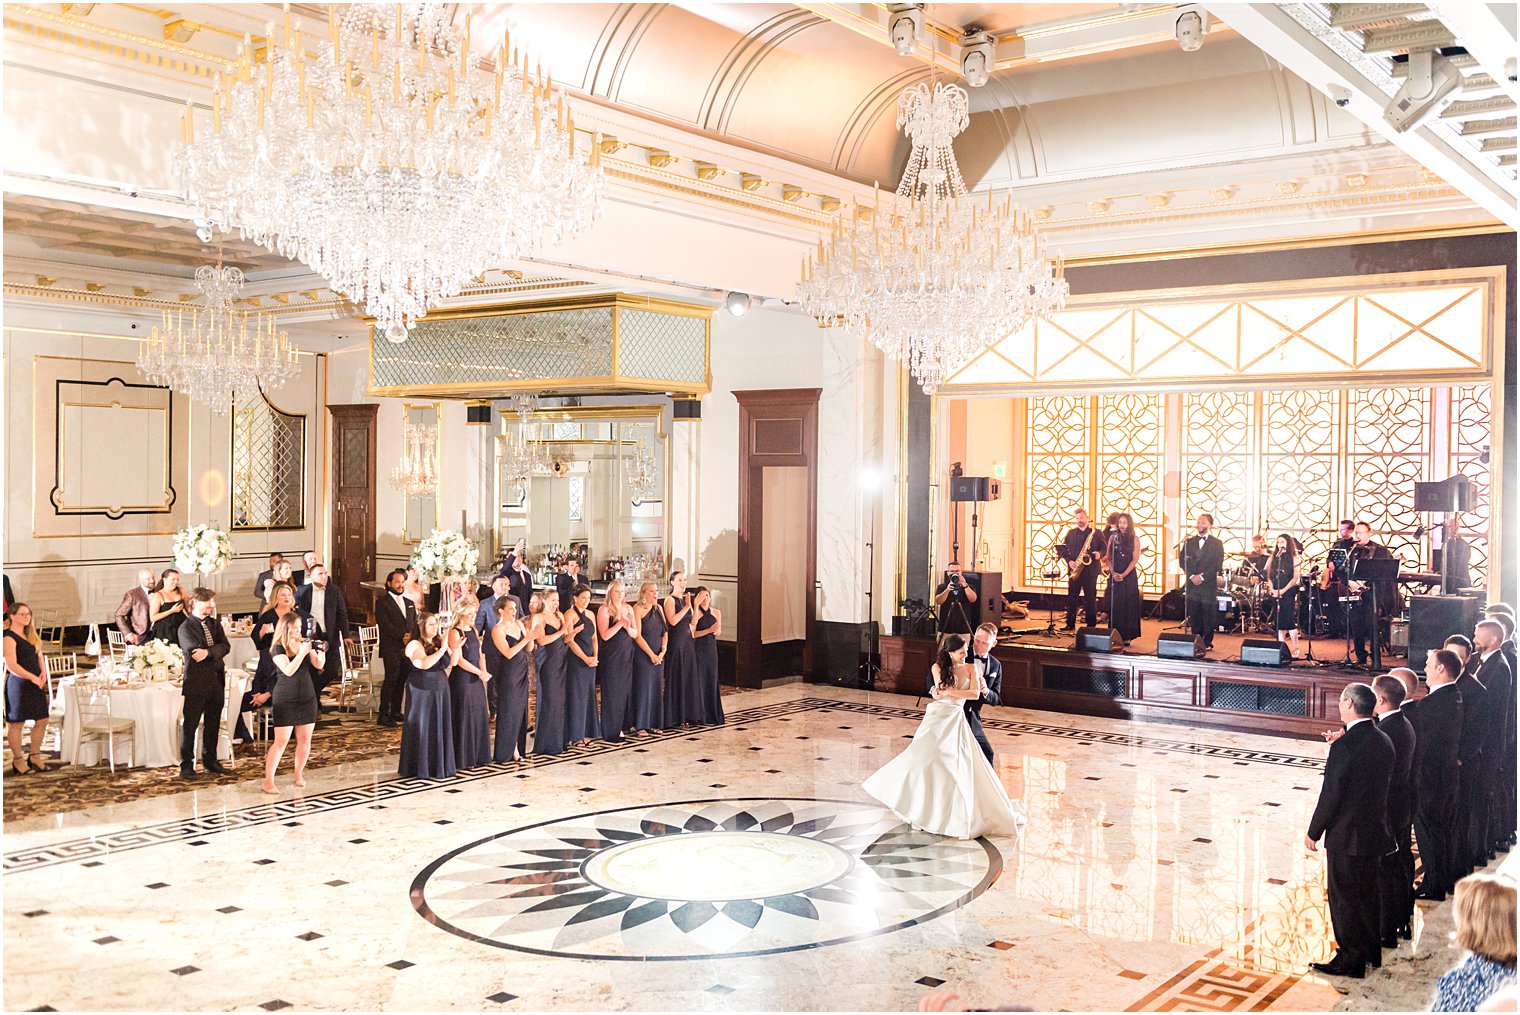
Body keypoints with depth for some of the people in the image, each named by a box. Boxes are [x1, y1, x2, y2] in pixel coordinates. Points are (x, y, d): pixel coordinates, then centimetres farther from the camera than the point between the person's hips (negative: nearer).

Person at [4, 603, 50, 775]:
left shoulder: (30, 634, 14)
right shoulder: (9, 637, -12)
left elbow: (39, 655, 15)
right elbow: (12, 665, -19)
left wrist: (43, 673, -2)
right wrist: (32, 677, -23)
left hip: (36, 684, 8)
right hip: (17, 684, -8)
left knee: (42, 720, 10)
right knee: (16, 723, 3)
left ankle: (35, 756, 24)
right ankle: (18, 760, 15)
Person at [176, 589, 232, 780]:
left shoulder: (215, 624, 13)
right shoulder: (186, 627, -6)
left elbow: (225, 646, -2)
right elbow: (194, 651, -20)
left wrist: (208, 652, -18)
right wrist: (216, 652, -11)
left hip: (216, 680, 6)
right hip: (196, 681, -6)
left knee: (213, 724, 12)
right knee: (190, 725, -1)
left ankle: (210, 761, 23)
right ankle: (186, 765, 7)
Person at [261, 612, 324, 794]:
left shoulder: (305, 643, 6)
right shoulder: (278, 649, -9)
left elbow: (318, 665, 1)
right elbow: (288, 670, -22)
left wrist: (321, 651, -18)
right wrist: (302, 652, -30)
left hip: (307, 697, 5)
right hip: (285, 700, -5)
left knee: (305, 739, 8)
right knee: (281, 741, -7)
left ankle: (299, 774, 24)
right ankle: (268, 781, -3)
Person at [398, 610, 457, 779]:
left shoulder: (439, 642, 7)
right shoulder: (414, 645, -11)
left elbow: (453, 662, 6)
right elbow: (424, 664, -27)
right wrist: (442, 649, -28)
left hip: (440, 691, 6)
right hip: (421, 693, -6)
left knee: (440, 727, 10)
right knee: (422, 728, 0)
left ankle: (439, 764, 20)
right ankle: (421, 767, 9)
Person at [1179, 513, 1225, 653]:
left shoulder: (1217, 544, 4)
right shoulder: (1189, 542, 12)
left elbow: (1217, 564, -4)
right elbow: (1182, 560, 5)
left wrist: (1202, 577, -12)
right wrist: (1191, 576, -8)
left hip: (1209, 585, -2)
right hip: (1192, 584, 2)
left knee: (1208, 614, -1)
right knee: (1193, 615, 2)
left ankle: (1207, 642, 6)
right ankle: (1197, 641, 7)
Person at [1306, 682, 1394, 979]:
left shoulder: (1344, 746, -23)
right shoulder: (1384, 742, 2)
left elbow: (1330, 795, -20)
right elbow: (1382, 784, 10)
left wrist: (1314, 832, -8)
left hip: (1346, 835, -8)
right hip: (1375, 831, 8)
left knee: (1345, 898, 5)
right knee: (1368, 893, 21)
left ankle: (1350, 960, 14)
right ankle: (1372, 951, 34)